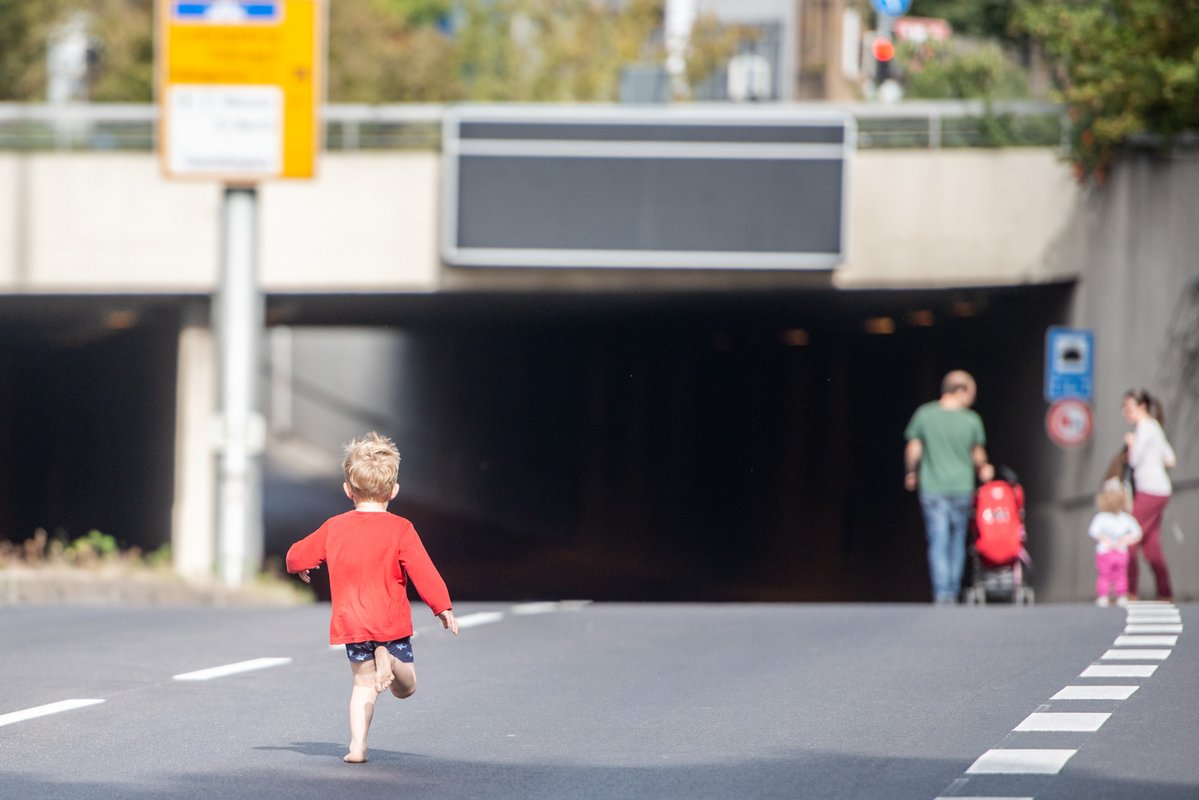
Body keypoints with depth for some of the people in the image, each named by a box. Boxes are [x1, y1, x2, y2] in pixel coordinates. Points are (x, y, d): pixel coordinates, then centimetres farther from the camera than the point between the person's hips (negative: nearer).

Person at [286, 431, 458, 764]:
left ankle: (357, 745, -4)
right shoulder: (400, 529, -6)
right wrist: (443, 607, -5)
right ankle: (388, 659, -27)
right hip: (392, 623, -3)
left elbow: (297, 556, 14)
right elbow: (423, 571, -12)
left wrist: (299, 567, 37)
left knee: (363, 682, 13)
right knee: (406, 686, 7)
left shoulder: (334, 528, 4)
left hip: (350, 622, 3)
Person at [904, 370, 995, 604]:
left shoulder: (924, 415, -7)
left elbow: (913, 450, -2)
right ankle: (954, 592, 17)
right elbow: (978, 457, 7)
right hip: (962, 488, 1)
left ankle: (941, 595, -9)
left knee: (938, 543, -2)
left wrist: (910, 474, 17)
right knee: (957, 542, 14)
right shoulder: (971, 420, -5)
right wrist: (983, 470, 28)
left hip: (932, 488, -1)